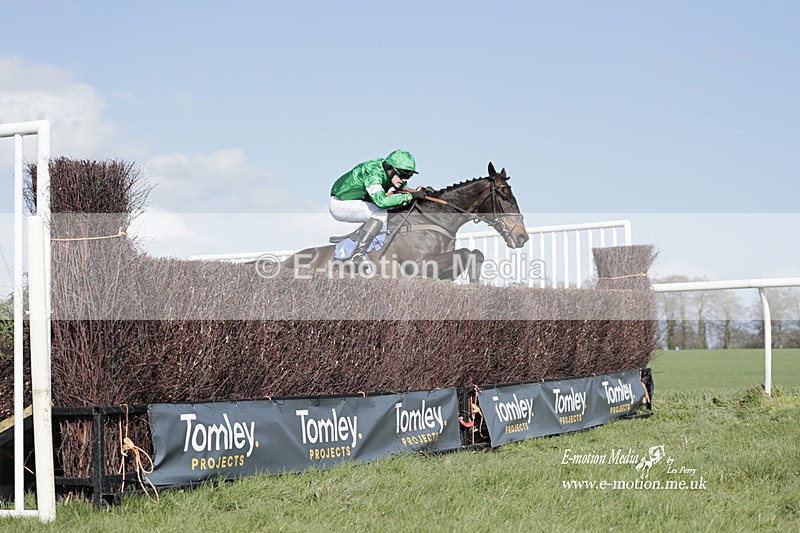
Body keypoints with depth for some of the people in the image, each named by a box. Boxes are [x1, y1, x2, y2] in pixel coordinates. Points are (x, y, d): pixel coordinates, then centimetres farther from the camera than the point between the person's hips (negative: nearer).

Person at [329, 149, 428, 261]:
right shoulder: (373, 173, -31)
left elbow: (404, 189, 9)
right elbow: (381, 201, -44)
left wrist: (419, 192, -13)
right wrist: (411, 196, -40)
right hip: (339, 204, -9)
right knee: (381, 214, -25)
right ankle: (356, 256, -28)